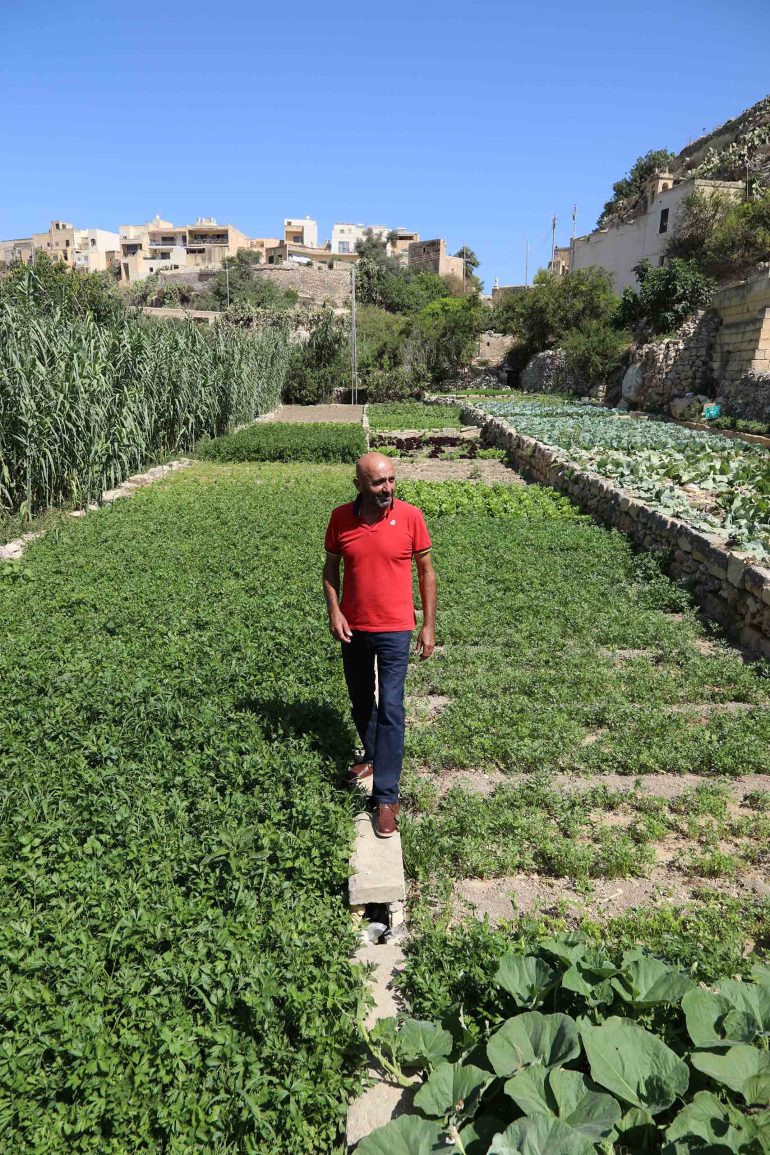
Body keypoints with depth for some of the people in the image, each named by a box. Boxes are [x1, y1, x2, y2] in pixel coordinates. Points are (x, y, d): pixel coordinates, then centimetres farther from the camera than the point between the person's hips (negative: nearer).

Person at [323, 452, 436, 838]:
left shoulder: (410, 516, -11)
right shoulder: (341, 517, -6)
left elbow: (426, 570, -2)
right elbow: (331, 567, 6)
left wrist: (429, 625, -2)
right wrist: (334, 611, -8)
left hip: (394, 630, -3)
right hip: (353, 628, 3)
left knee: (390, 709, -5)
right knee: (360, 701, 19)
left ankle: (386, 798, 4)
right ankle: (373, 756, 45)